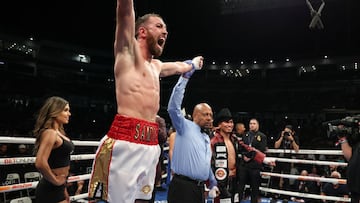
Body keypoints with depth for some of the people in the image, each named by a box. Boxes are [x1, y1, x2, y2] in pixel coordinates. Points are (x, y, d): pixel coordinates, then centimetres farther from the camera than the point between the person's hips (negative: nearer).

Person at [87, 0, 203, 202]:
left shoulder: (156, 65, 25)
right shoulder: (128, 50, 5)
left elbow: (178, 67, 47)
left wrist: (193, 64, 63)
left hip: (151, 146, 8)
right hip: (125, 144, -8)